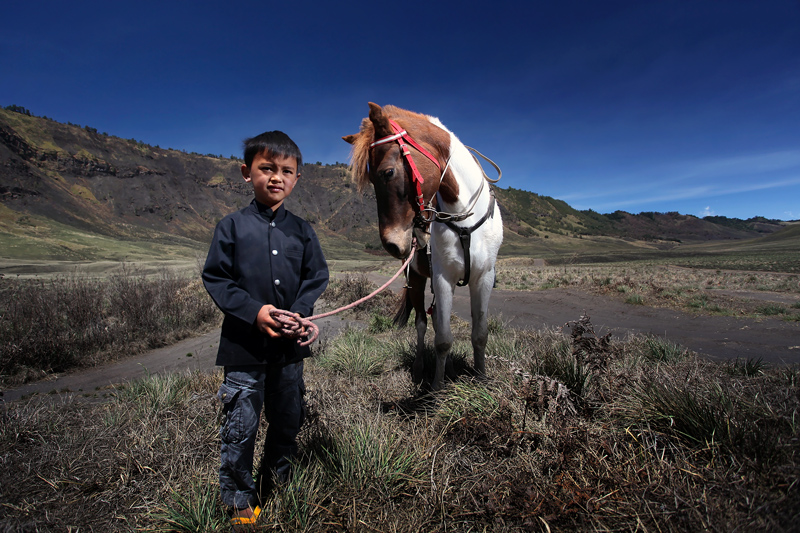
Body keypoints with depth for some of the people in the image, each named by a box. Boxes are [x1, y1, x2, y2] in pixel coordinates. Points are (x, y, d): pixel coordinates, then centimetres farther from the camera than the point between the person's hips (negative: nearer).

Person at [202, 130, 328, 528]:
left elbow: (317, 276, 4)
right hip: (243, 344, -3)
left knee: (288, 421, 18)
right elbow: (215, 278, -5)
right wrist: (254, 311, -19)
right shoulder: (232, 226, -4)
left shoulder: (301, 230, 3)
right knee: (240, 427, 7)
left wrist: (299, 312, -14)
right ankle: (240, 503, 30)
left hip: (290, 345, 3)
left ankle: (274, 488, 42)